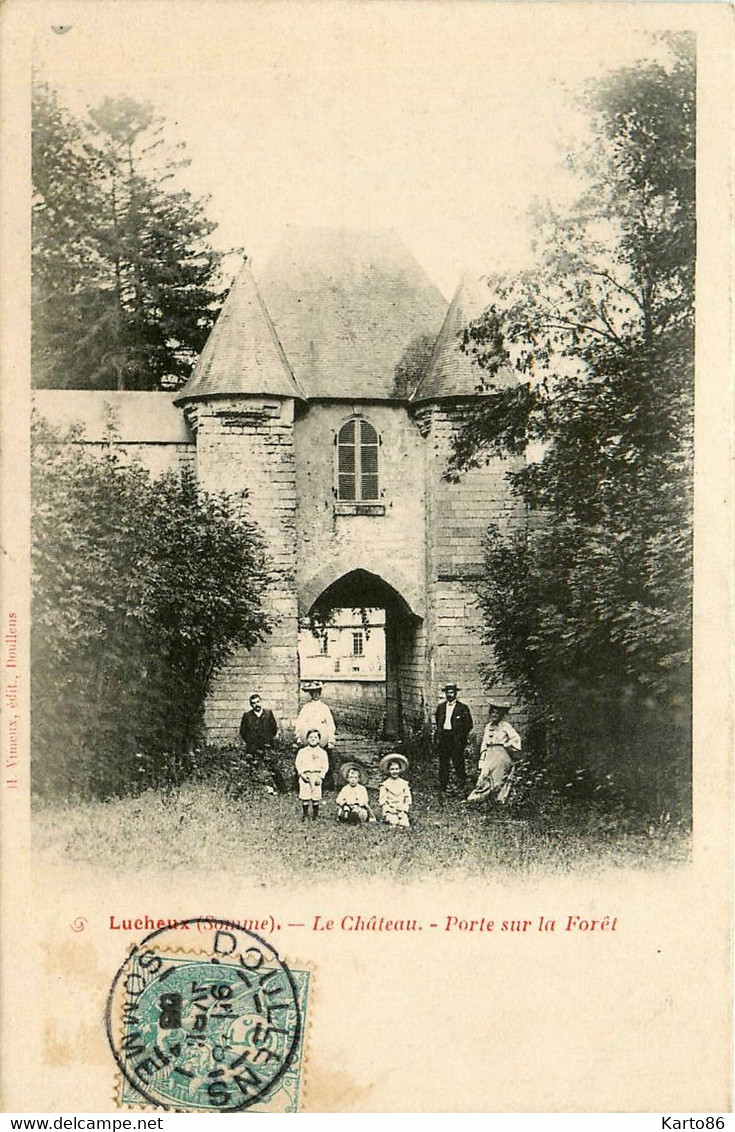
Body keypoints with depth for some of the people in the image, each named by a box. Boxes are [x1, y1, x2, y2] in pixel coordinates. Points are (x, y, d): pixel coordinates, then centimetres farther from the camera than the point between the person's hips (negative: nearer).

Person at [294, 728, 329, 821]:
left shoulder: (322, 752, 5)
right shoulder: (302, 751, 6)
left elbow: (325, 766, 4)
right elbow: (298, 763, 4)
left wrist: (321, 776, -7)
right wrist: (302, 774, -9)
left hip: (316, 777, 0)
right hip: (305, 776, 0)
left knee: (316, 796, 1)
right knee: (304, 796, -2)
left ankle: (315, 814, 13)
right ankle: (304, 814, 8)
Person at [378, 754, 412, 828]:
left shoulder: (404, 784, 10)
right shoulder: (385, 784, 5)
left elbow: (408, 799, 9)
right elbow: (382, 800, 2)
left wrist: (404, 811, -5)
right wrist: (387, 812, -10)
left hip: (401, 811, 2)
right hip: (390, 811, -2)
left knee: (405, 824, -23)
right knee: (394, 823, -28)